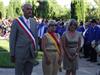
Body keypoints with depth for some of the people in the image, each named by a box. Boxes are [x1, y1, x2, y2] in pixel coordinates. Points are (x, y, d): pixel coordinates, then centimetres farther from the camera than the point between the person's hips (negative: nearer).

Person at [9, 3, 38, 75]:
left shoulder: (34, 22, 7)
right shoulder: (16, 21, -8)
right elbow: (12, 39, -6)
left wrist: (35, 51, 11)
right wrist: (12, 54, -7)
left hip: (31, 54, 5)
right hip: (20, 53, -4)